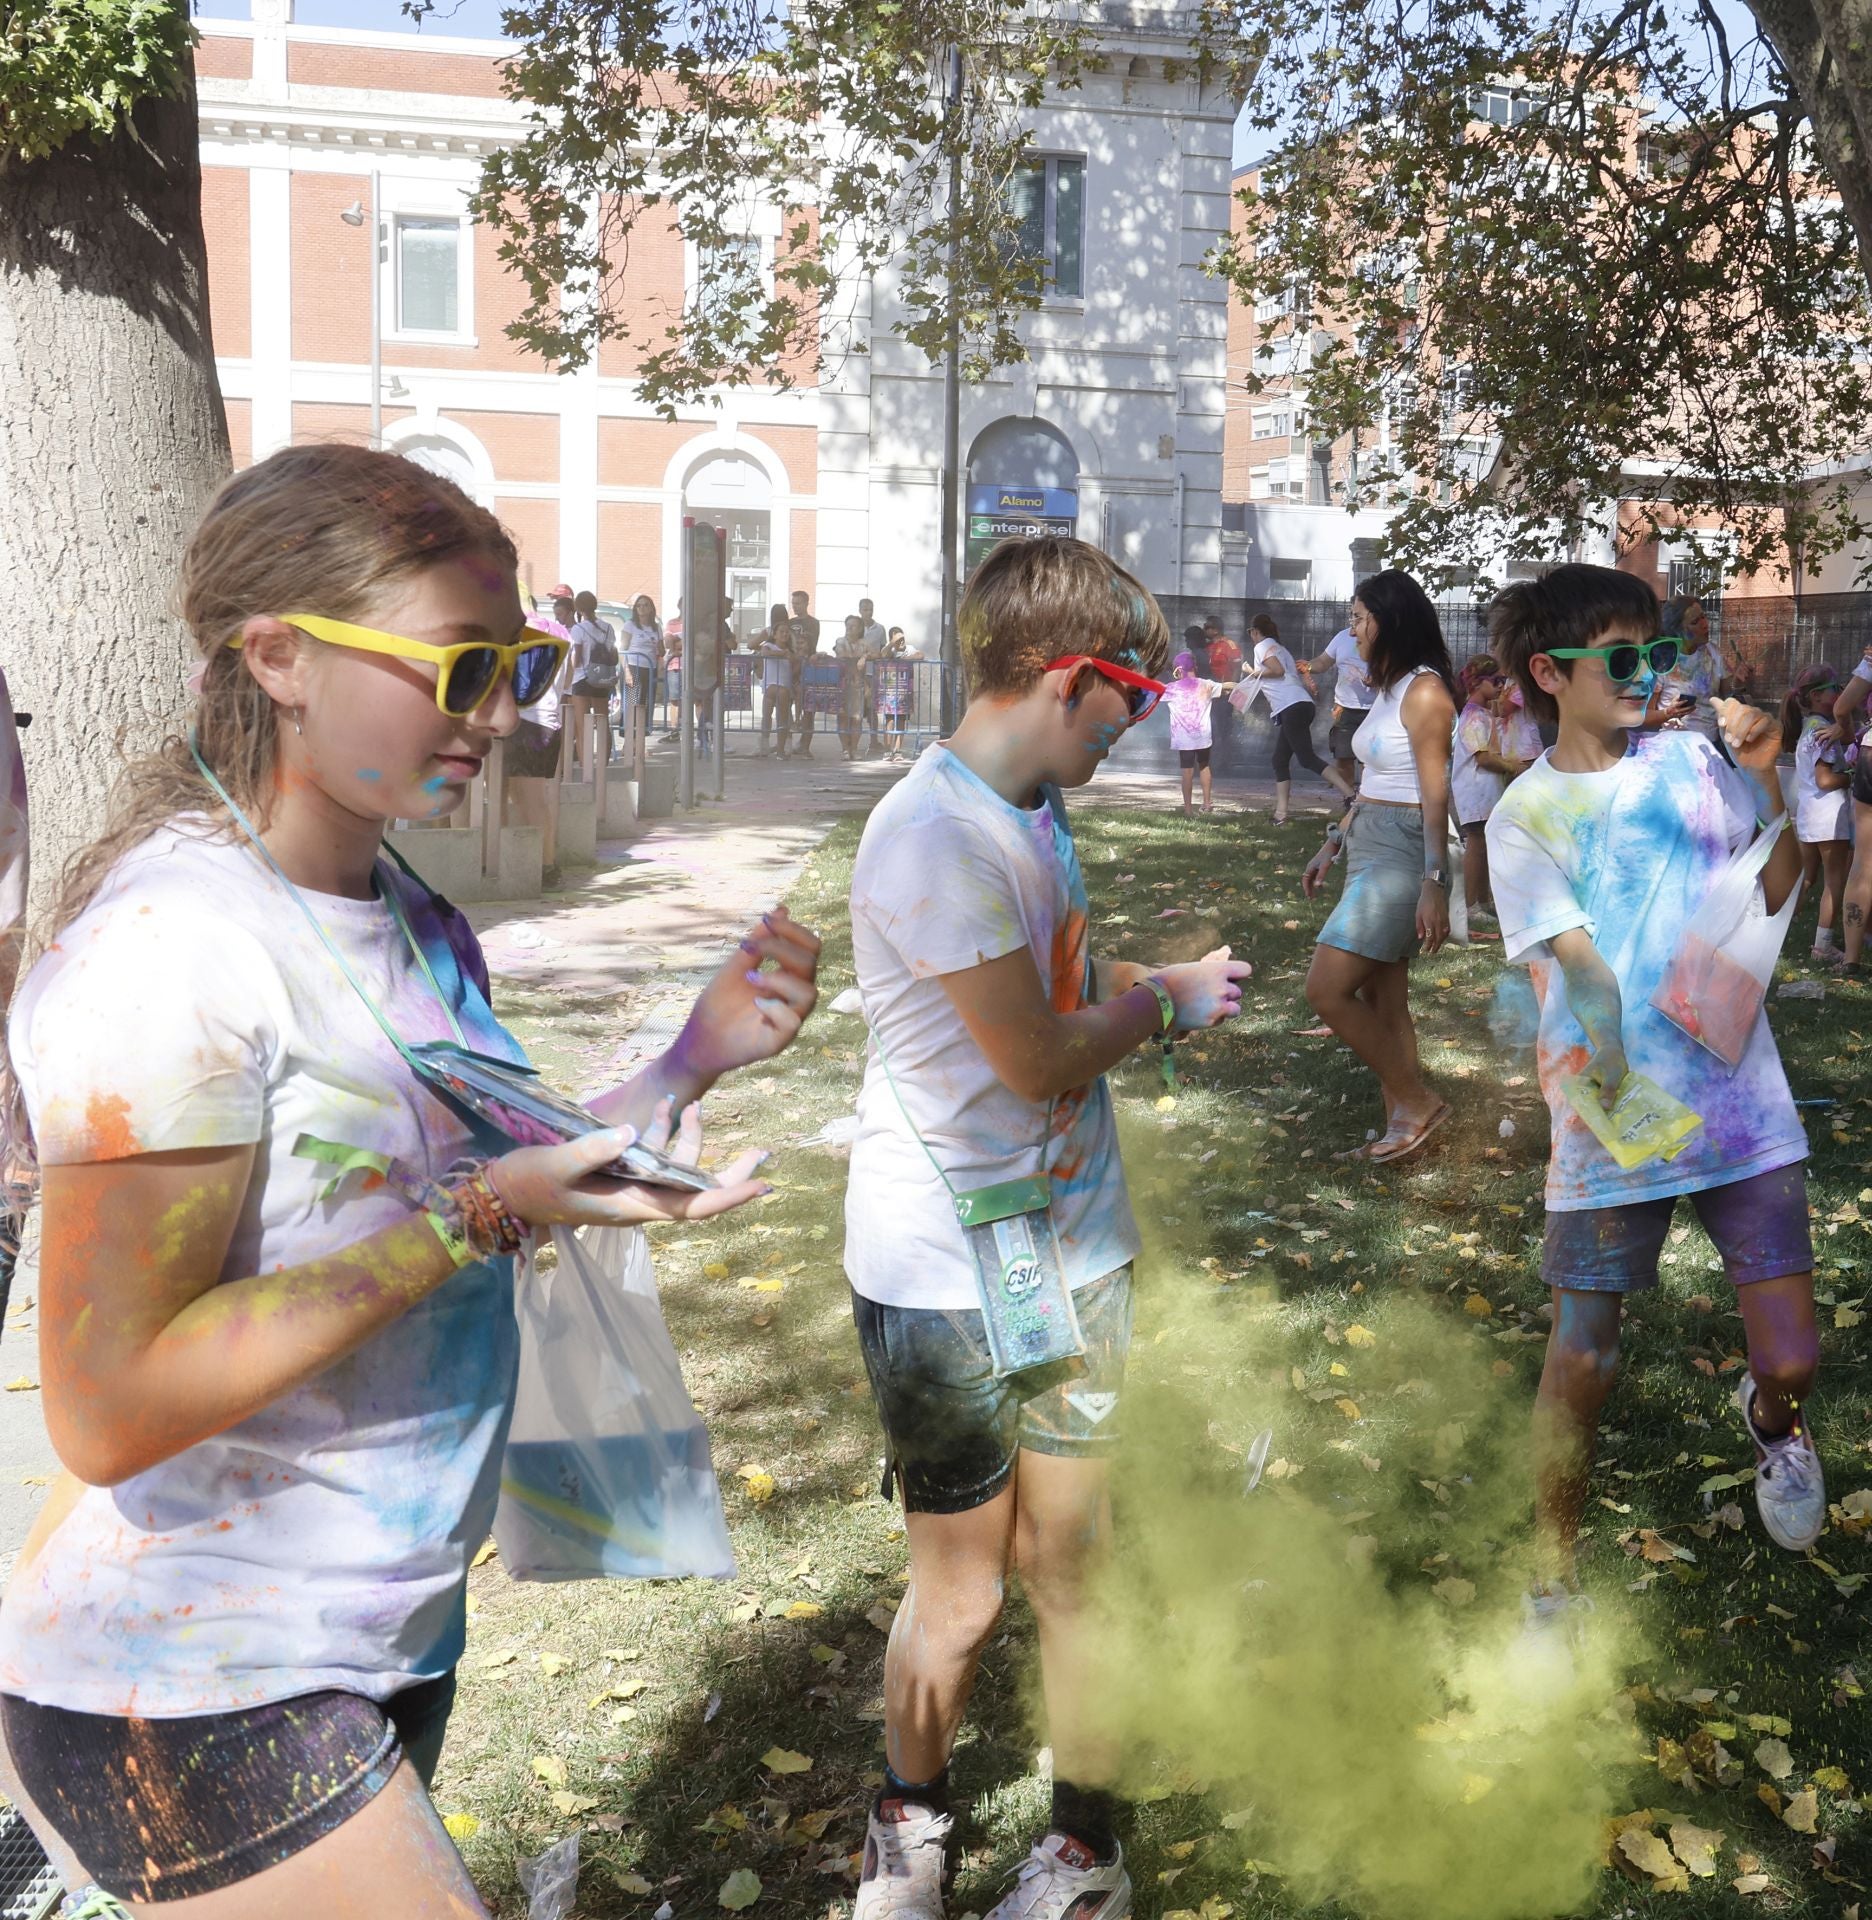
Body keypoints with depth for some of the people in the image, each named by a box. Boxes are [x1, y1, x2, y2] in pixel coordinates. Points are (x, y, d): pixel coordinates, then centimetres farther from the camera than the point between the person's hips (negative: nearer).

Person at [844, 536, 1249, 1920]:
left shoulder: (1034, 811, 9)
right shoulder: (937, 836, -21)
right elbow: (1034, 1057, -19)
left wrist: (1153, 985, 1)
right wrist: (1169, 1001, -3)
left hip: (1071, 1255, 7)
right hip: (946, 1277, -7)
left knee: (1070, 1561, 11)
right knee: (960, 1596, 9)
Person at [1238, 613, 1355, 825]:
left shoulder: (1262, 645, 2)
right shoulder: (1279, 648, 29)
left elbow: (1278, 671, -12)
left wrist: (1253, 673, 0)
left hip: (1292, 708, -10)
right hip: (1298, 706, 10)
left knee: (1307, 759, -17)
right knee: (1280, 761, 11)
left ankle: (1350, 795, -28)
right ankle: (1280, 815, 9)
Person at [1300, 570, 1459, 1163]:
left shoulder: (1423, 692, -13)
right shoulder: (1386, 689, 14)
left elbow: (1435, 796, -18)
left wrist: (1434, 883, -22)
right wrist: (1333, 845, 22)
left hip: (1401, 855, -10)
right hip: (1369, 848, 10)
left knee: (1327, 990, -11)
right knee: (1380, 1000, 10)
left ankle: (1416, 1102, 2)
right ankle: (1401, 1125, 16)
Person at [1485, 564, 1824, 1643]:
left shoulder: (1692, 762, 5)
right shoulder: (1526, 815, -3)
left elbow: (1777, 895, 10)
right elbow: (1578, 966, -12)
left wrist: (1767, 782, -5)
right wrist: (1604, 1068, -27)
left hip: (1743, 1103, 3)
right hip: (1611, 1120, -2)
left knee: (1793, 1358, 4)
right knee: (1582, 1363, 1)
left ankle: (1772, 1421, 43)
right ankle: (1556, 1578, 22)